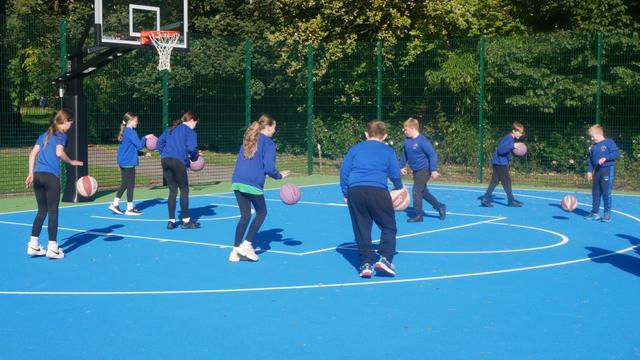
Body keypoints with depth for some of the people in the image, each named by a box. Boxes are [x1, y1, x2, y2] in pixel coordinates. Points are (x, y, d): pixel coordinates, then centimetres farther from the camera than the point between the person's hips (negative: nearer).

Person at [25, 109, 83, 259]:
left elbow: (33, 153, 14)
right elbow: (59, 152, -17)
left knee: (42, 211, 14)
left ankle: (33, 246, 12)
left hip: (37, 174, 7)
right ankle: (52, 247, 1)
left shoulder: (44, 135, 20)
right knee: (53, 212, 0)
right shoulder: (61, 135, 0)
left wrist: (31, 173, 13)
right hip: (51, 176, -7)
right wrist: (71, 162, -2)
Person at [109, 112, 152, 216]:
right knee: (130, 185, -2)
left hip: (122, 161, 9)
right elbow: (139, 145, -18)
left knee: (124, 184, 15)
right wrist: (145, 138, -3)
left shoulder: (124, 132, 14)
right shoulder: (131, 132, -15)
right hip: (129, 162, -9)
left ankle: (114, 204, 14)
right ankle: (129, 209, 3)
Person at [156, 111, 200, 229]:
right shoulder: (190, 132, 3)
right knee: (184, 190, 5)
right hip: (178, 161, -6)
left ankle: (171, 221, 11)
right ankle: (186, 221, 9)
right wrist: (195, 156, 7)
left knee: (172, 191, 12)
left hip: (165, 160, 6)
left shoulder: (170, 129, 23)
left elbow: (159, 142, 18)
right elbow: (191, 148, -11)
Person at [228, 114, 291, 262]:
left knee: (245, 216, 14)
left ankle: (236, 251, 11)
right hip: (253, 184, -6)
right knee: (261, 213, 13)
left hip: (237, 182, 7)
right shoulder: (268, 143, -3)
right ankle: (246, 245, 6)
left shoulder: (248, 140, 18)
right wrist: (280, 175, 8)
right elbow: (269, 168, -11)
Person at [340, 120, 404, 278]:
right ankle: (385, 258, -4)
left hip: (355, 191, 2)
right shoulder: (388, 151, 13)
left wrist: (346, 194, 17)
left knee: (361, 229, 9)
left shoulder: (355, 148, 18)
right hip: (378, 191, -2)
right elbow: (395, 174, 8)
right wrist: (399, 188, 28)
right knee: (389, 227, 10)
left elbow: (344, 171, 12)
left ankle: (365, 264, 4)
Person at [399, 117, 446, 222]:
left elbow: (432, 155, -20)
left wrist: (434, 170, -22)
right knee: (423, 192, 15)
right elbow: (404, 154, 17)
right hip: (416, 171, 8)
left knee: (417, 191, -8)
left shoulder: (422, 141, -21)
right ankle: (440, 207, 29)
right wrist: (402, 166, 20)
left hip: (424, 170, -8)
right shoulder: (407, 141, 1)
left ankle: (418, 215, 3)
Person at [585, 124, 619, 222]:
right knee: (595, 192, 10)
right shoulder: (592, 147, 12)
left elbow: (615, 154, -13)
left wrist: (605, 158, -24)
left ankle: (607, 213, 1)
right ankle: (595, 212, 19)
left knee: (606, 192, -7)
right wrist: (589, 171, 6)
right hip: (597, 171, 7)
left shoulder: (609, 143, -6)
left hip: (608, 169, -7)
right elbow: (590, 160, 15)